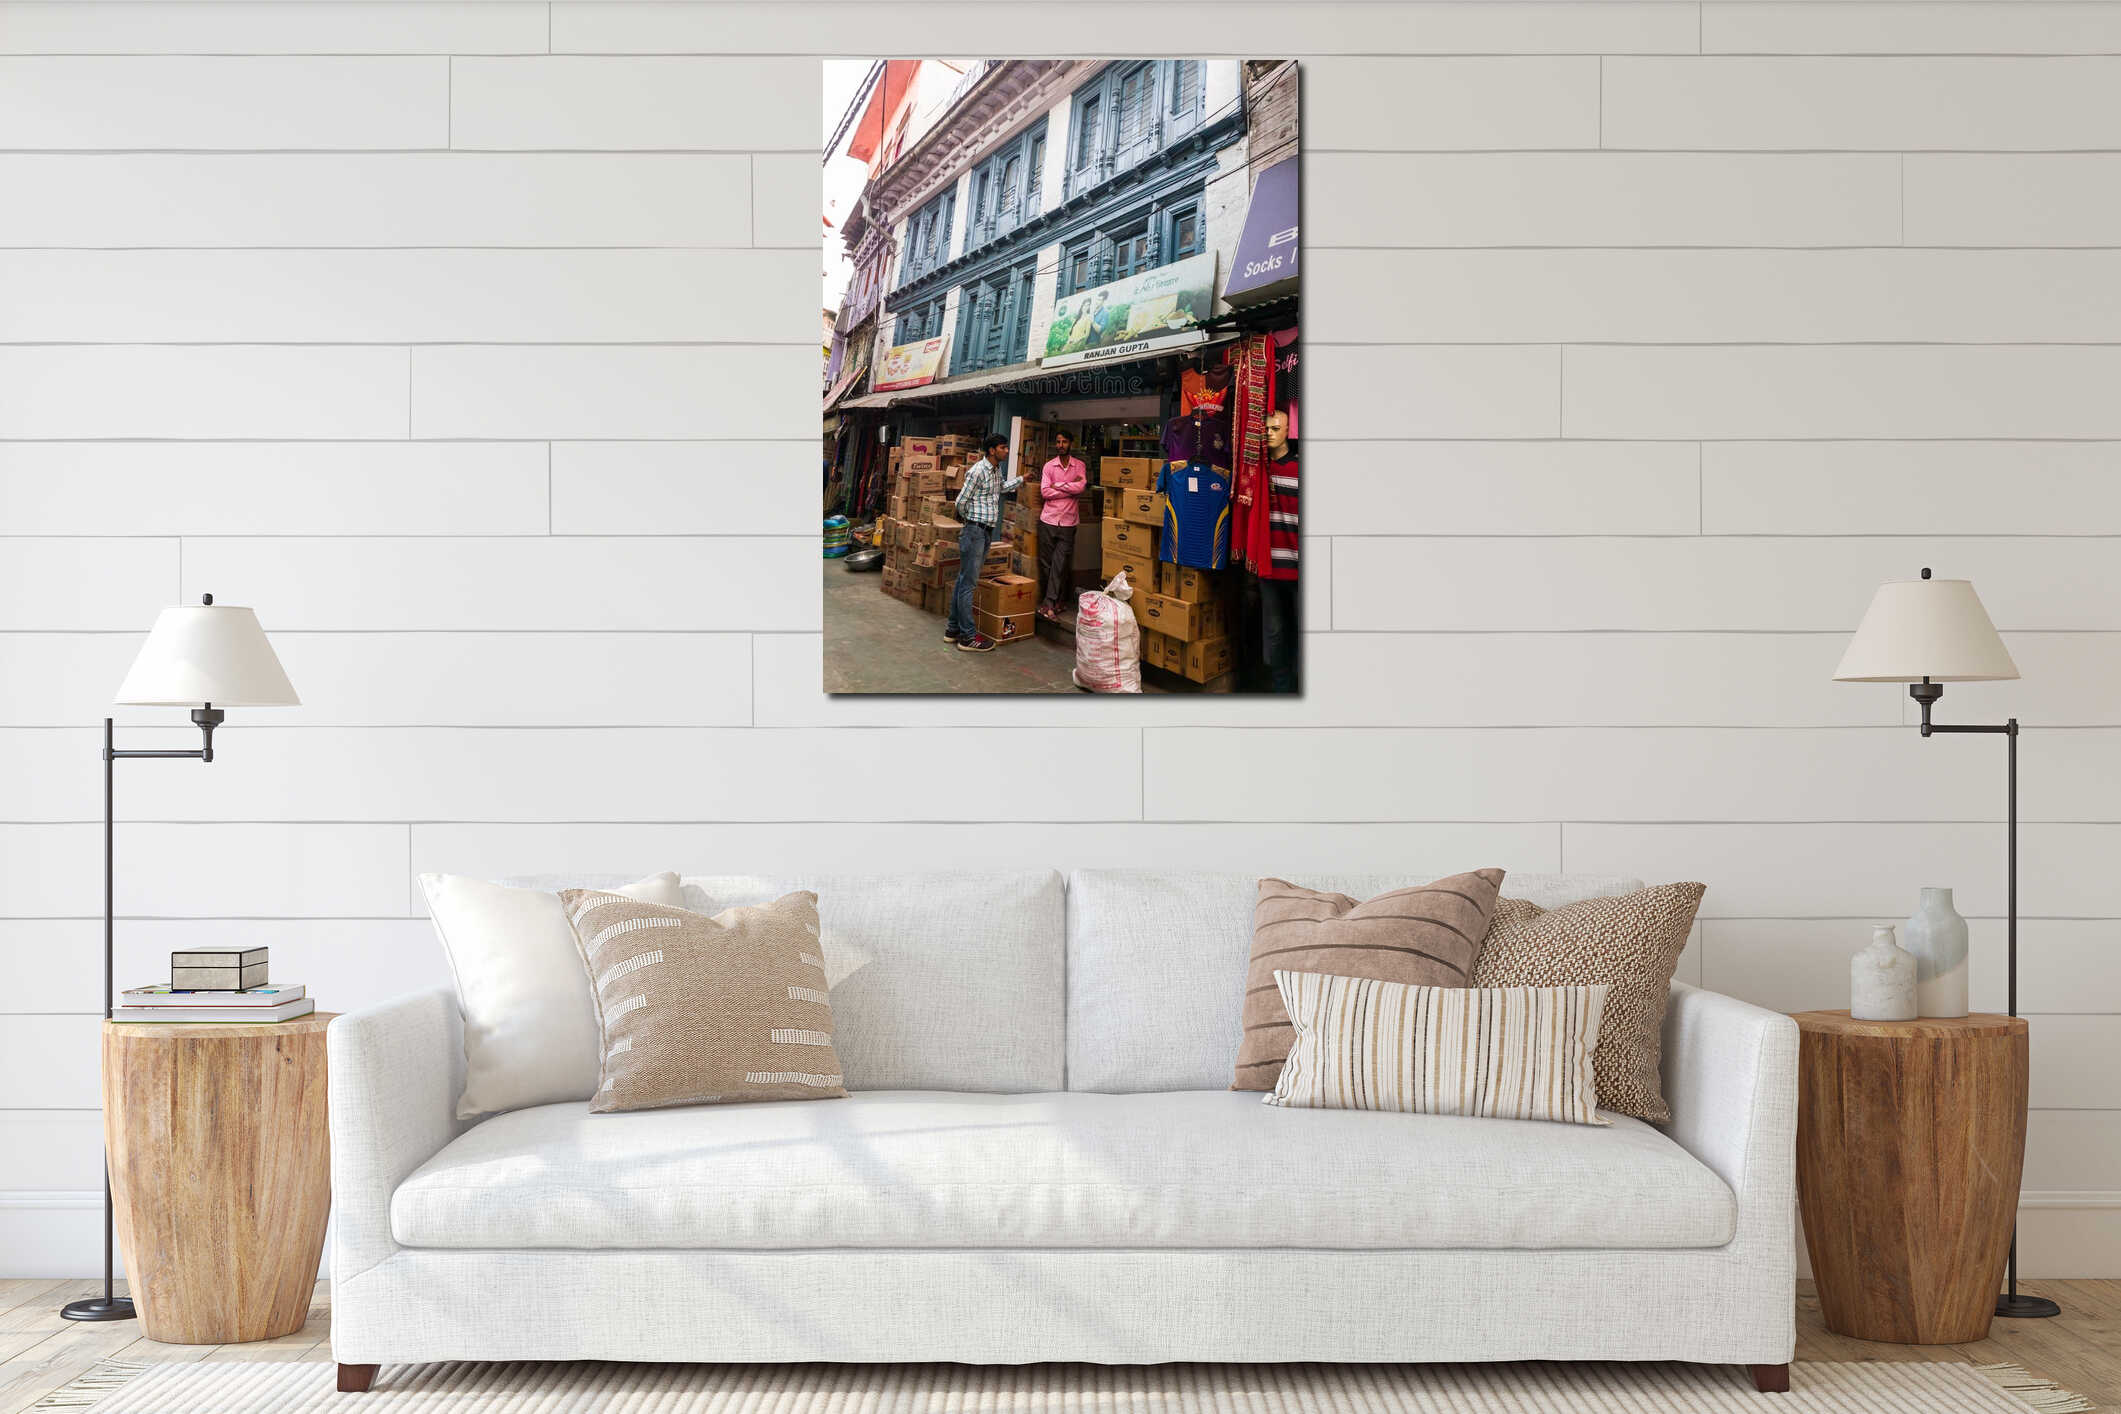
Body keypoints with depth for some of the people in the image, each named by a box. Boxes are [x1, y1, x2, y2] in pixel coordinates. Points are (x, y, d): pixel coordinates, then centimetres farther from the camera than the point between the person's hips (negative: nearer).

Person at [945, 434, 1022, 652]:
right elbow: (961, 501, -12)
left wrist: (1020, 479, 41)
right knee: (968, 583, -7)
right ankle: (968, 636, -7)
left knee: (964, 581, 13)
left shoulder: (996, 470, 14)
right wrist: (970, 519, 5)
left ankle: (953, 629, 18)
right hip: (975, 531, -9)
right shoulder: (978, 471, -15)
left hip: (987, 532, 9)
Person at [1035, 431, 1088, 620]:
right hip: (1048, 519, 1)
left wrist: (1056, 485, -9)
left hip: (1068, 522, -1)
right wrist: (1070, 488, -9)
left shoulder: (1079, 466, 5)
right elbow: (1045, 492, -7)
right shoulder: (1049, 466, 5)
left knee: (1060, 564, -7)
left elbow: (1081, 486, -12)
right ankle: (1053, 601, 15)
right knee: (1046, 562, 3)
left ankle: (1049, 604, -8)